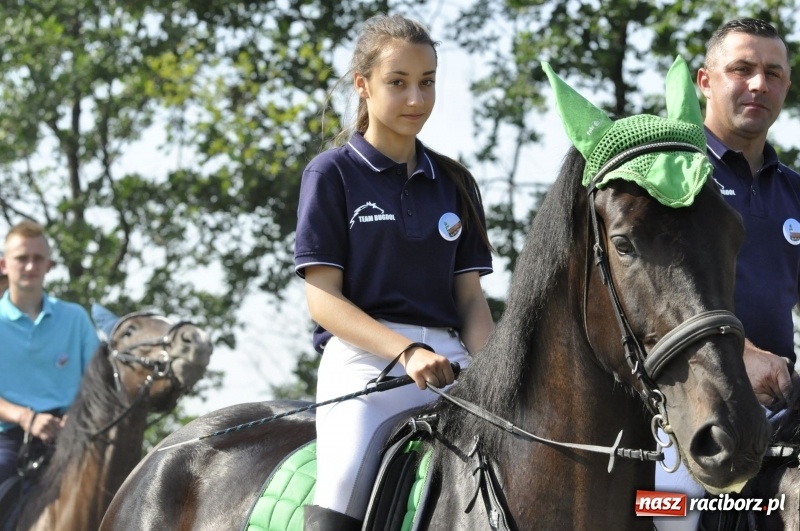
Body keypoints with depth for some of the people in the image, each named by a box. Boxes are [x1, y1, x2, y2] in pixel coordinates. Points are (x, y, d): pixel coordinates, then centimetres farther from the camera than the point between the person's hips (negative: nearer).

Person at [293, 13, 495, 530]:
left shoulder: (454, 183, 17)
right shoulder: (333, 173, 4)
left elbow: (471, 296, 13)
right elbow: (323, 298, -3)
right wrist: (406, 351, -17)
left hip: (449, 361, 4)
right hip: (364, 357, -4)